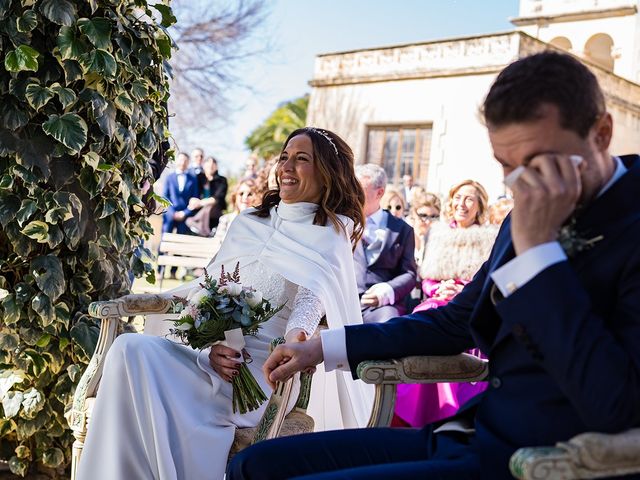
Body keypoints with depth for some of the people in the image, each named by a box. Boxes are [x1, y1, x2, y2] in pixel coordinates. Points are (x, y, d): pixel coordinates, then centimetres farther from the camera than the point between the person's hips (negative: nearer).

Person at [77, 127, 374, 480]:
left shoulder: (332, 233, 6)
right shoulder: (247, 223, 19)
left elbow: (315, 291, -14)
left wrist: (297, 332, -37)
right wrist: (211, 347, -10)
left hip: (267, 366, -5)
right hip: (212, 354, 5)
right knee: (131, 349, -23)